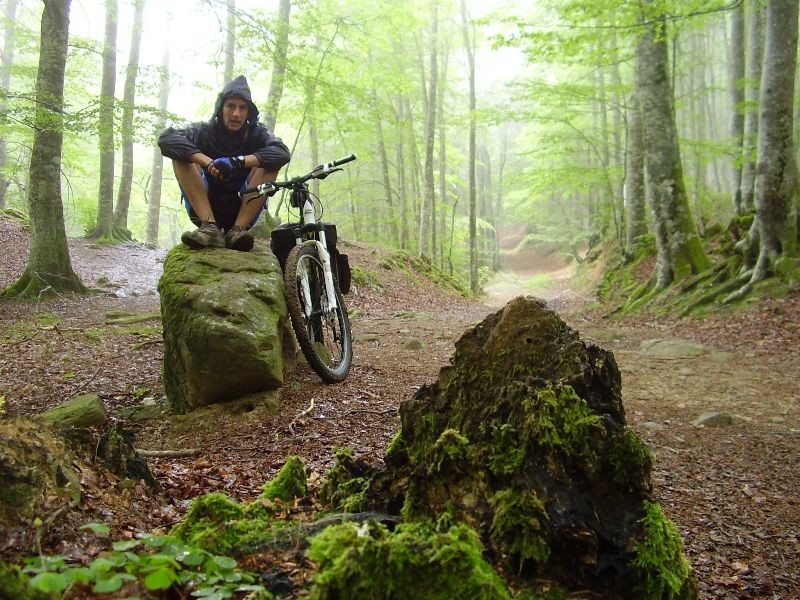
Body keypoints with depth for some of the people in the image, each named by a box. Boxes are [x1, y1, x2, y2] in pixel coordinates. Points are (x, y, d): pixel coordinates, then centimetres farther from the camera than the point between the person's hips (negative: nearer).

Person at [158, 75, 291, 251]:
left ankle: (237, 230, -27)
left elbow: (282, 152, -23)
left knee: (270, 164, -18)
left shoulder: (256, 134, -1)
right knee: (181, 156, -18)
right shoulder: (204, 132, -1)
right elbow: (166, 139, -19)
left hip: (242, 210, 0)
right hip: (203, 209, 0)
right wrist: (207, 162, -34)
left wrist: (237, 161, -34)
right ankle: (209, 228, -31)